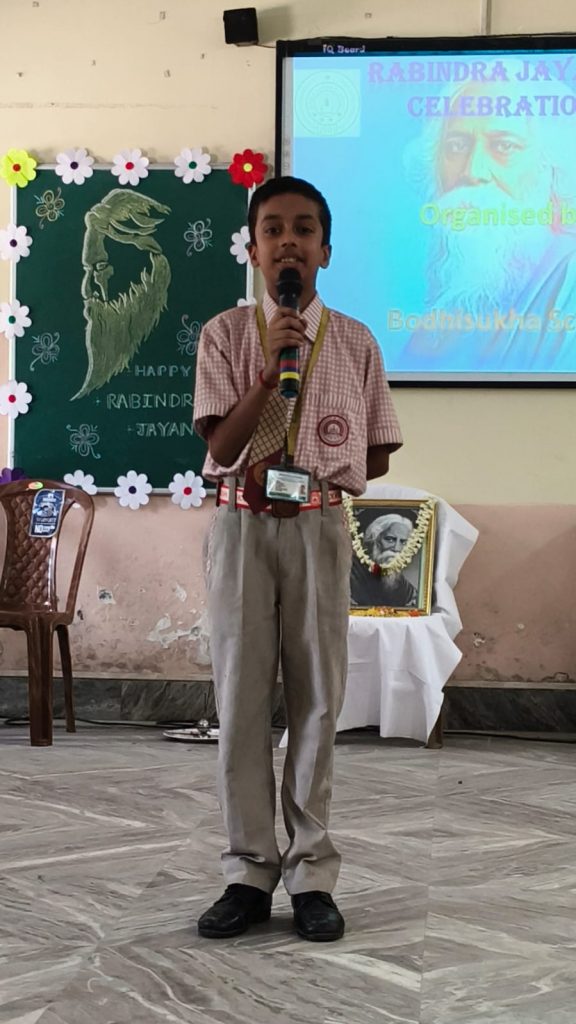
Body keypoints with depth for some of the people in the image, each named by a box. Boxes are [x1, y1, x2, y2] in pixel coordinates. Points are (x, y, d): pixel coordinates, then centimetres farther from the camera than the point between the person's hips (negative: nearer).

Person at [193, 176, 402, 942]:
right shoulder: (225, 334, 1)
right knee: (241, 698, 1)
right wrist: (271, 366, -17)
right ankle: (249, 871, 9)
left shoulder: (354, 341, 4)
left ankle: (311, 872, 9)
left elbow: (378, 454, 8)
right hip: (241, 527, 0)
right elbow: (222, 445, -7)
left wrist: (308, 477, -5)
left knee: (317, 699, 2)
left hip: (319, 527, 1)